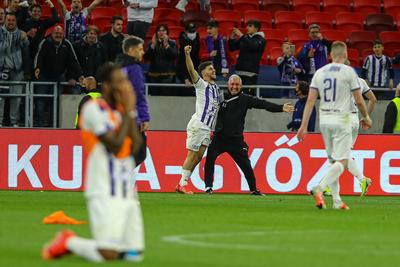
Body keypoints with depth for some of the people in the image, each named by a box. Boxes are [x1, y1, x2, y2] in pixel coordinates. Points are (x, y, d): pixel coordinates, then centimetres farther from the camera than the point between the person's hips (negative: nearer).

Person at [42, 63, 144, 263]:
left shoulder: (121, 111, 17)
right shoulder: (94, 109, -7)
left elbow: (135, 147, 6)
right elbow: (115, 144, -15)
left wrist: (129, 112, 1)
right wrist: (129, 112, -6)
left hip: (128, 193, 8)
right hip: (105, 193, -8)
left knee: (135, 253, 2)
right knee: (107, 255, -18)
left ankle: (73, 243, 17)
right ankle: (68, 242, 9)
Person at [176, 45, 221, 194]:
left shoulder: (215, 87, 18)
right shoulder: (201, 84, -3)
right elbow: (191, 70, -20)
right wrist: (187, 55, -35)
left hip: (207, 128, 7)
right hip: (197, 125, -7)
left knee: (199, 156, 4)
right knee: (192, 155, -7)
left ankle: (183, 183, 9)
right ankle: (182, 184, -4)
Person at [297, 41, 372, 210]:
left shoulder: (320, 72, 6)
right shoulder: (349, 72, -6)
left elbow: (310, 100, 2)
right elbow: (359, 101, -5)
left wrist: (304, 126, 2)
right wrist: (366, 118, 13)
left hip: (324, 120, 5)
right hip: (341, 120, -5)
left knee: (332, 160, 14)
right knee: (342, 162, -6)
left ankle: (336, 200, 11)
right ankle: (319, 188, -28)